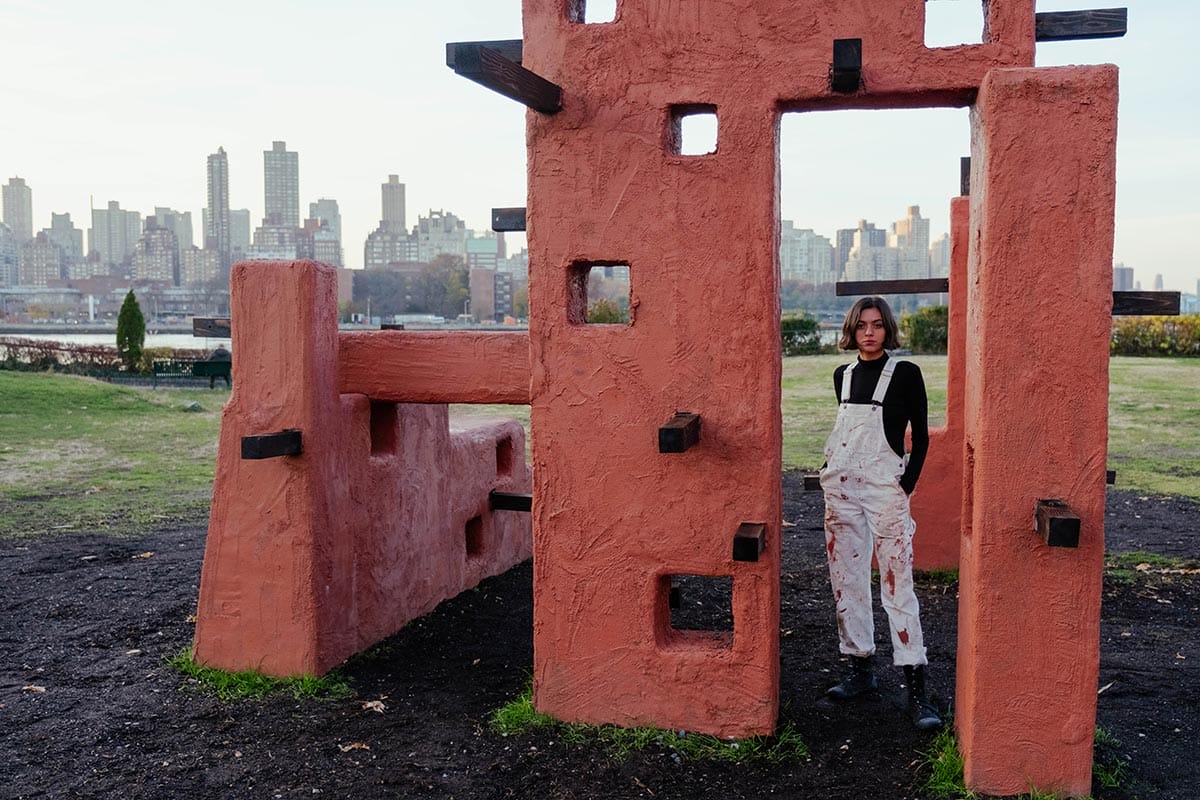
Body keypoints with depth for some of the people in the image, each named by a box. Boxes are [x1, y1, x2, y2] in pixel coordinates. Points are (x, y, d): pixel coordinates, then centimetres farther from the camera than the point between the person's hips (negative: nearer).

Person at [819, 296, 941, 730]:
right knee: (846, 581, 8)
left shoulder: (905, 373, -2)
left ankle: (916, 689, -4)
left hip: (884, 486, -5)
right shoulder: (843, 376, 12)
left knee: (897, 584, -8)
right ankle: (861, 669, 21)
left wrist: (906, 486, -8)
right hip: (840, 484, 5)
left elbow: (920, 437, -1)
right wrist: (836, 472, 14)